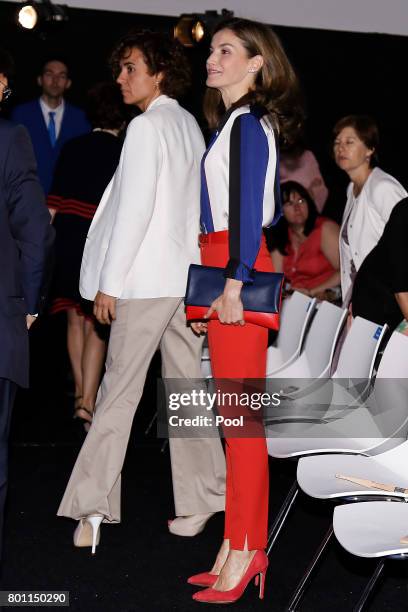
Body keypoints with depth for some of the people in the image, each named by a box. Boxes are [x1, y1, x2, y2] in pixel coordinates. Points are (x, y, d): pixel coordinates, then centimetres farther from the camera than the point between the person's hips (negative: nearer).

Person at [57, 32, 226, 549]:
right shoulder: (189, 125, 14)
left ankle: (92, 507, -1)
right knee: (187, 389, 10)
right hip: (187, 275, 8)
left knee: (119, 390, -4)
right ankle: (201, 500, 16)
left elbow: (134, 209, -16)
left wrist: (109, 282, -13)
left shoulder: (146, 126, -11)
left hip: (146, 278, -8)